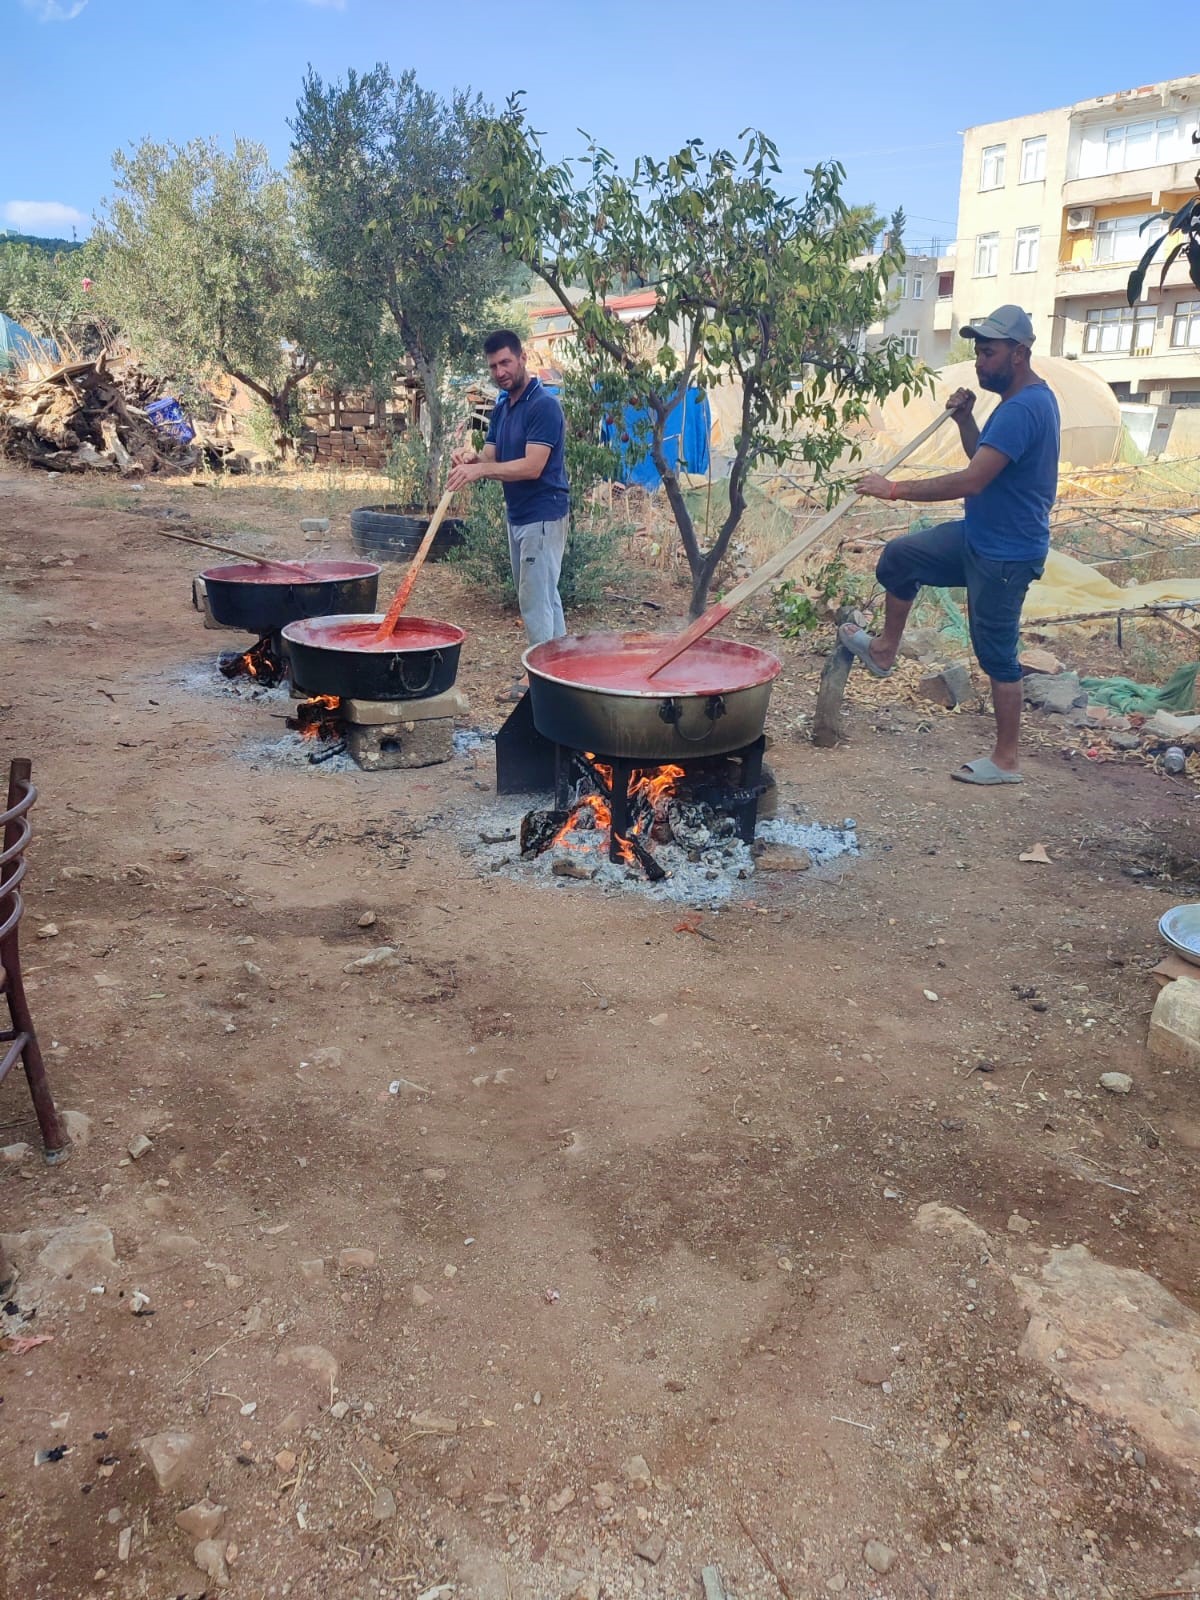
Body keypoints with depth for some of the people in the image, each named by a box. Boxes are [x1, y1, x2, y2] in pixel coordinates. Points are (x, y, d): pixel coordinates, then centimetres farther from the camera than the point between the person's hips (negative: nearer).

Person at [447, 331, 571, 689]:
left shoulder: (544, 405, -15)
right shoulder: (501, 408, 12)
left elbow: (532, 466, -24)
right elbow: (491, 459, 8)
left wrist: (480, 469, -29)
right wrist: (472, 457, -15)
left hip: (542, 515, -9)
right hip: (517, 513, 9)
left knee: (535, 598, -7)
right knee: (545, 595, 14)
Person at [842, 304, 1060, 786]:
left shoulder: (1024, 409, -25)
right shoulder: (1020, 400, 8)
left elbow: (971, 480, -32)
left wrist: (894, 489, -27)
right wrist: (965, 419, 3)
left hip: (1005, 554, -10)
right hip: (980, 536, 10)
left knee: (997, 655, -2)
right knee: (899, 557, 13)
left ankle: (1005, 761, 9)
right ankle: (885, 650, 29)